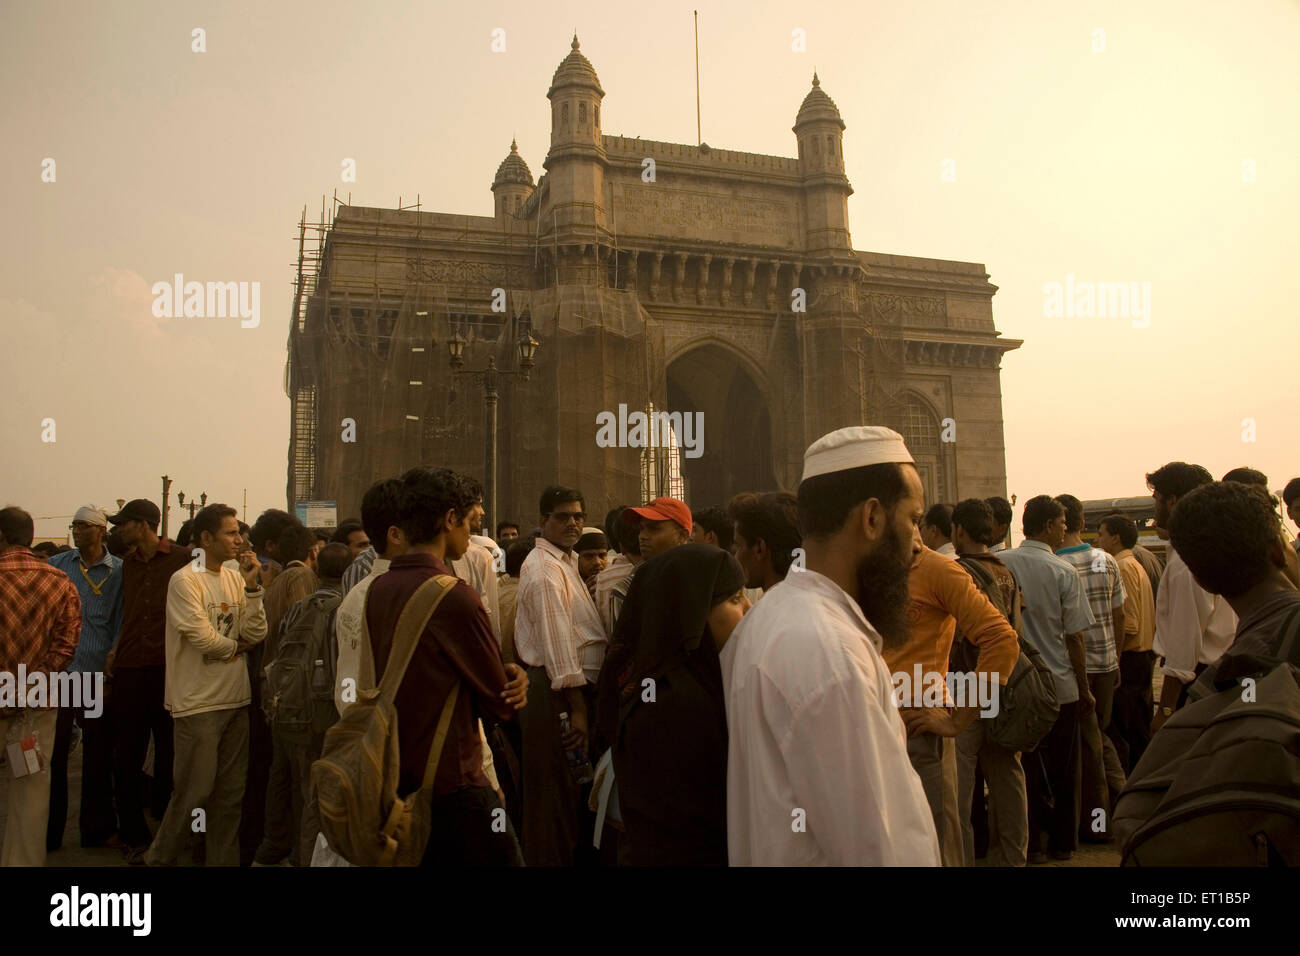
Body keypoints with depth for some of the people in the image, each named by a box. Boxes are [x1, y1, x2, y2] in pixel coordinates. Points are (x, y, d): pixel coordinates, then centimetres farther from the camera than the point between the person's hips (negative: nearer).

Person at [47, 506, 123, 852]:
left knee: (98, 753, 8)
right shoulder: (57, 565, 8)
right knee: (52, 751, 5)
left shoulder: (118, 571, 1)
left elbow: (122, 620, 2)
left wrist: (114, 657, -9)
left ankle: (97, 828, 21)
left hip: (98, 674, -1)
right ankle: (48, 830, 18)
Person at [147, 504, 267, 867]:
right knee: (195, 789, 1)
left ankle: (224, 859, 25)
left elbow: (256, 635, 0)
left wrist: (251, 586, -7)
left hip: (236, 700, 6)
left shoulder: (236, 579, 7)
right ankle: (161, 858, 22)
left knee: (230, 791, 13)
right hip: (198, 702, -6)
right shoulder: (184, 581, -10)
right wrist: (237, 646, 1)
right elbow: (203, 638, -17)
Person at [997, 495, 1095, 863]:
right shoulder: (1064, 572, -11)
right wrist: (1084, 689, 4)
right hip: (1060, 685, -1)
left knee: (1025, 765, 12)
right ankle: (1063, 842, 26)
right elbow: (1074, 638, -7)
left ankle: (1030, 843, 18)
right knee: (1063, 770, 14)